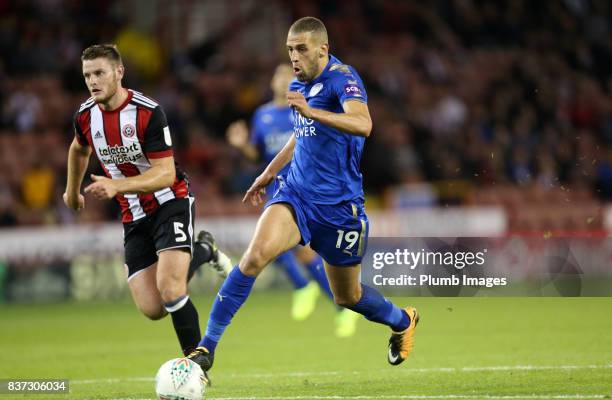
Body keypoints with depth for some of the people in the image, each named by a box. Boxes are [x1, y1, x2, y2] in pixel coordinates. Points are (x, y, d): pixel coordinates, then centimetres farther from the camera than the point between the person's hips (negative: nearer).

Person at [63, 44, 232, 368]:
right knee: (152, 309, -4)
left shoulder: (148, 113, -21)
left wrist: (117, 186, -37)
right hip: (134, 217, 5)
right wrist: (72, 190, 34)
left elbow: (165, 174, -25)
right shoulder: (85, 116, -3)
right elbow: (79, 149, 22)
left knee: (170, 289, -25)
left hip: (171, 203, -5)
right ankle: (202, 251, 25)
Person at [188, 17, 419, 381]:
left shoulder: (342, 78, -15)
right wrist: (269, 173, 31)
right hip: (296, 193, 5)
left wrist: (311, 111, -46)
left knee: (348, 297, 13)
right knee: (256, 255, -23)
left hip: (339, 206, -5)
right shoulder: (298, 85, 8)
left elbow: (362, 125, -35)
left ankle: (402, 321, 46)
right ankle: (207, 346, -22)